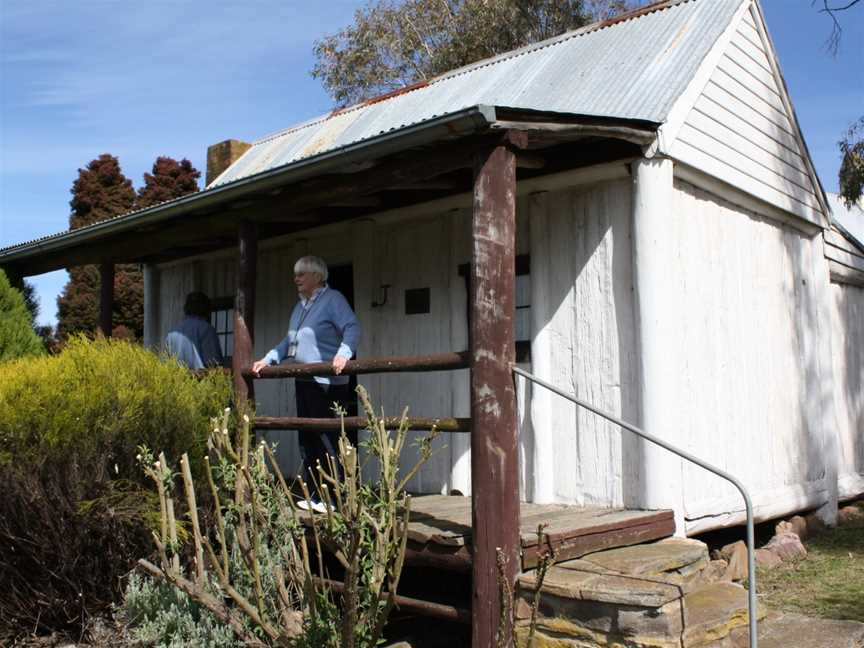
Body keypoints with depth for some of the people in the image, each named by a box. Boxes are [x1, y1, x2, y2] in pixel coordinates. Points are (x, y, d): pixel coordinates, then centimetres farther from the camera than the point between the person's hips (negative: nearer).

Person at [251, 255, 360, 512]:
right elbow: (289, 342, 28)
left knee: (326, 439, -9)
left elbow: (352, 327, -20)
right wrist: (268, 359, 20)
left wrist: (343, 352, -36)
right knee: (307, 439, 12)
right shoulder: (300, 306, 20)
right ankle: (315, 496, 21)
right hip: (303, 381, 9)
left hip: (326, 382, -9)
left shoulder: (332, 299, -6)